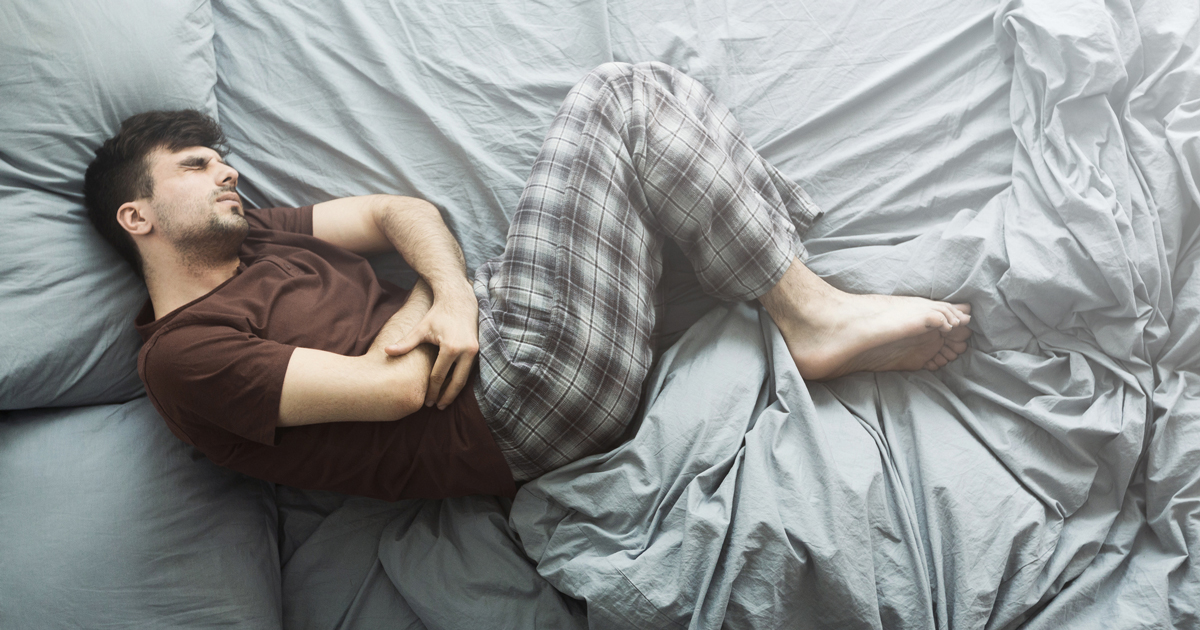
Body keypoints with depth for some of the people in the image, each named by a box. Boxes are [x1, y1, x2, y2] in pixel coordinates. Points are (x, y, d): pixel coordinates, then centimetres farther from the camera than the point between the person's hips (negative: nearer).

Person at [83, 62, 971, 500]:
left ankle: (810, 297, -2)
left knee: (643, 92, 1)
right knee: (619, 99, -14)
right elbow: (394, 391, -18)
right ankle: (810, 313, -9)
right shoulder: (183, 355, -8)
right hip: (517, 396, -9)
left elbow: (401, 212, 13)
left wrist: (454, 294, -8)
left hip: (491, 324, 9)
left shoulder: (250, 238, 20)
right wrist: (430, 298, 1)